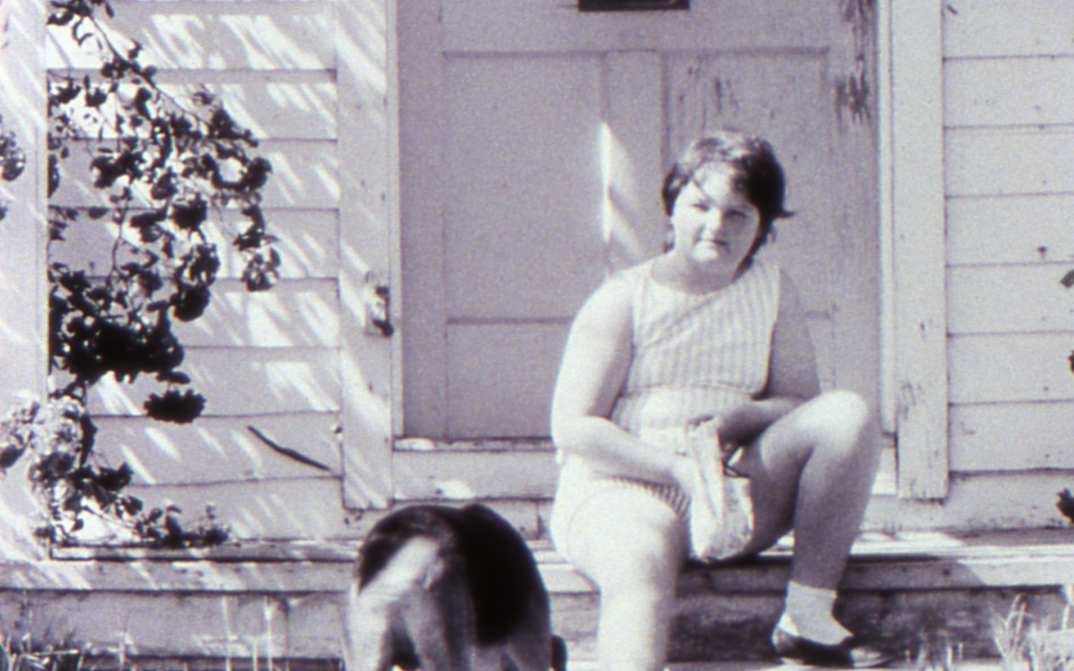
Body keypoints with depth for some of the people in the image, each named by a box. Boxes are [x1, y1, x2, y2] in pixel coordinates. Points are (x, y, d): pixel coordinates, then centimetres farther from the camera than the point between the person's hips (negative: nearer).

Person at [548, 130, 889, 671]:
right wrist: (677, 469, -20)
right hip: (622, 490, -5)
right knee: (641, 565, -40)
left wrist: (741, 418, -14)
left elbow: (802, 404, 10)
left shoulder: (772, 293, 12)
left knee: (846, 413, -15)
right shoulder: (624, 301, -1)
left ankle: (808, 620, -17)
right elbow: (574, 427, -7)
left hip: (736, 496, 5)